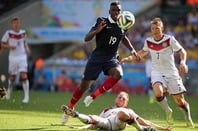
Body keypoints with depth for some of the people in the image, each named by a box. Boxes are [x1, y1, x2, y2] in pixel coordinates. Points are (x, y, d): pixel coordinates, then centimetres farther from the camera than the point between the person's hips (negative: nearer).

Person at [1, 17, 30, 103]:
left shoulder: (23, 33, 3)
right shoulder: (8, 33, -6)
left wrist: (26, 48, 2)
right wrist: (9, 46, -18)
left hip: (22, 56, 1)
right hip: (13, 57, -1)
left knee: (24, 76, -13)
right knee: (12, 77, 10)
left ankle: (26, 96, -13)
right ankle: (9, 91, 38)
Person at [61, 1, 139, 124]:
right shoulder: (102, 22, -7)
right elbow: (87, 38, -10)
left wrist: (132, 50, 18)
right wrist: (96, 30, -27)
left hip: (112, 58, 2)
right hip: (97, 57, -2)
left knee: (118, 74, -32)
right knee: (84, 85, 3)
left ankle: (93, 96, -22)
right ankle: (70, 108, 25)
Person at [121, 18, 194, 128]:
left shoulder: (170, 39, -9)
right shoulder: (148, 41, 2)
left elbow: (182, 51, -2)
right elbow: (144, 52, 23)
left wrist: (183, 62, -20)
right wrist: (130, 58, 15)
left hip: (171, 73, -2)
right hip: (157, 73, 2)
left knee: (180, 101, -1)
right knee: (158, 92, -30)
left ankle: (188, 117, 30)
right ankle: (168, 111, -2)